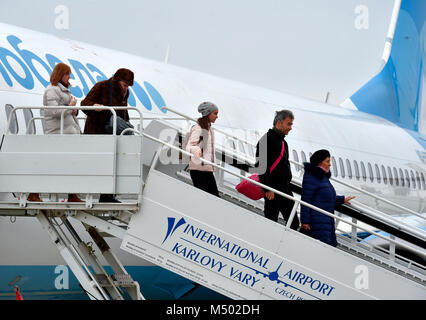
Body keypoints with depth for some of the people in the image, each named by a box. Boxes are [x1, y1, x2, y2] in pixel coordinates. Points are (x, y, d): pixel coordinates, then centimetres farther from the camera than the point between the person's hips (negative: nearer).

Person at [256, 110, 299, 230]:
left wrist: (287, 187, 20)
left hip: (285, 190, 9)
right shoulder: (267, 139, -11)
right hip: (273, 191, -9)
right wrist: (268, 189, -22)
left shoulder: (283, 142, 19)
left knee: (294, 223, 5)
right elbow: (262, 166, -18)